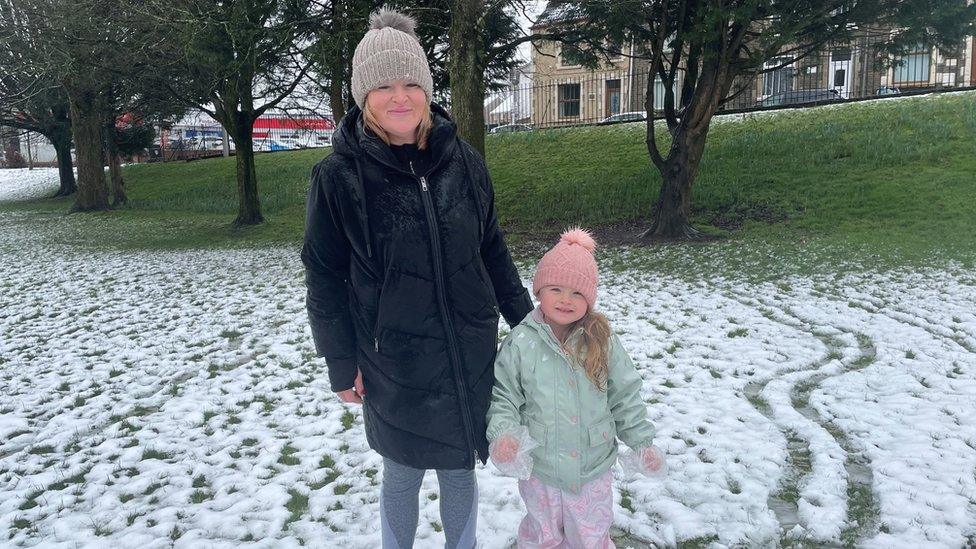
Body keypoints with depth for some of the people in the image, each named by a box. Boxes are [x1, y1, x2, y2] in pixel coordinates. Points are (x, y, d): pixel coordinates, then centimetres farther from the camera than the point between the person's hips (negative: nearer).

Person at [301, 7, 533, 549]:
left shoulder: (464, 161, -3)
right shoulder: (338, 176, -12)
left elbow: (492, 249, 7)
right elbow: (325, 278, -5)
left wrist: (524, 317, 9)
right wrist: (340, 361, -5)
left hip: (471, 356, 3)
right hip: (395, 364, -2)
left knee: (460, 469, 19)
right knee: (403, 475, 14)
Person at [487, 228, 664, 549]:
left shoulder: (602, 342, -9)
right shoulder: (520, 343, -14)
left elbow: (625, 396, 0)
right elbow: (502, 395, -7)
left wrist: (642, 443, 2)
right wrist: (502, 432, -22)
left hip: (593, 469, 1)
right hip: (538, 468, 0)